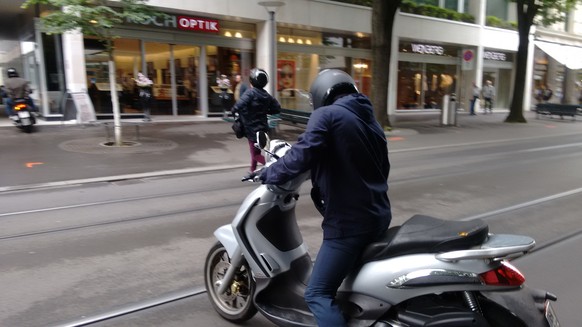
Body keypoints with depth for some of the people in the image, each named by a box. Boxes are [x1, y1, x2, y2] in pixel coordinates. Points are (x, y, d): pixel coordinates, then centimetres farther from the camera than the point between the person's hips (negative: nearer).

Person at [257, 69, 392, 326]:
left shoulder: (326, 115, -8)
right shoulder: (370, 120, 16)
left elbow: (303, 155, -22)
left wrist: (269, 174, -7)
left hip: (348, 221, -9)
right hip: (378, 215, 9)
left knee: (318, 294, -4)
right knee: (353, 275, 32)